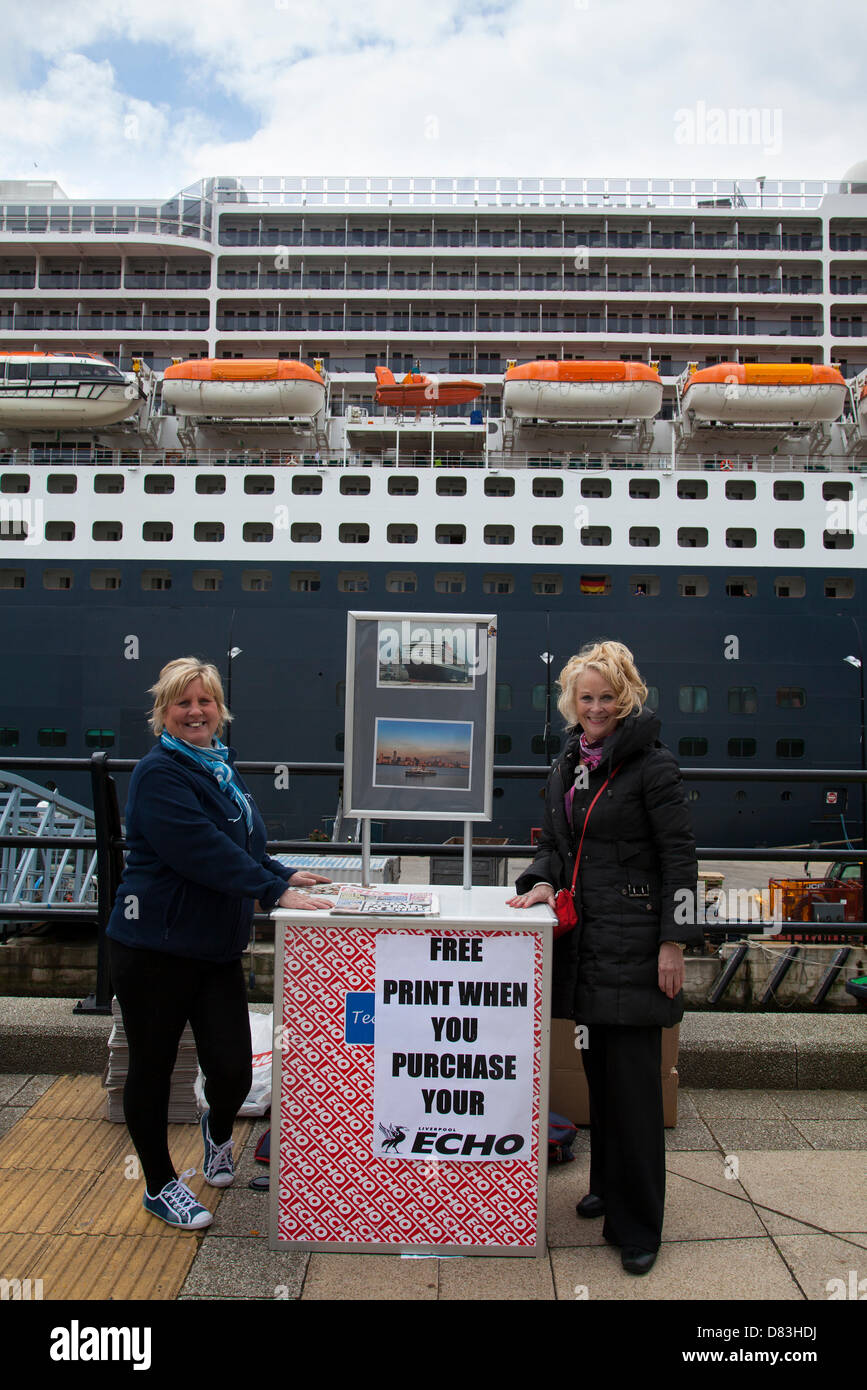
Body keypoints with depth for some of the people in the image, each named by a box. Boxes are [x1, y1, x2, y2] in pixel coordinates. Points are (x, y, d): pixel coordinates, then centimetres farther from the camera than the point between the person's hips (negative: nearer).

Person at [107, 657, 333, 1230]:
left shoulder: (221, 766, 14)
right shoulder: (159, 774, -14)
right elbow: (203, 851, -24)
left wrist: (284, 875, 11)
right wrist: (275, 891, -25)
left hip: (218, 947, 7)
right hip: (155, 949, -7)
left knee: (233, 1069, 6)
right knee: (153, 1068, 9)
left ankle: (218, 1133, 40)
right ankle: (160, 1185, 29)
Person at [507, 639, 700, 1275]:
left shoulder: (652, 765, -10)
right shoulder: (568, 766, 12)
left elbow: (680, 857, -11)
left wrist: (673, 942, -14)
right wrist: (544, 882, 1)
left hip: (632, 941, -7)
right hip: (586, 937, 7)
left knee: (632, 1077, -2)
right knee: (600, 1065, 17)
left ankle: (638, 1226, 12)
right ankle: (608, 1186, 34)